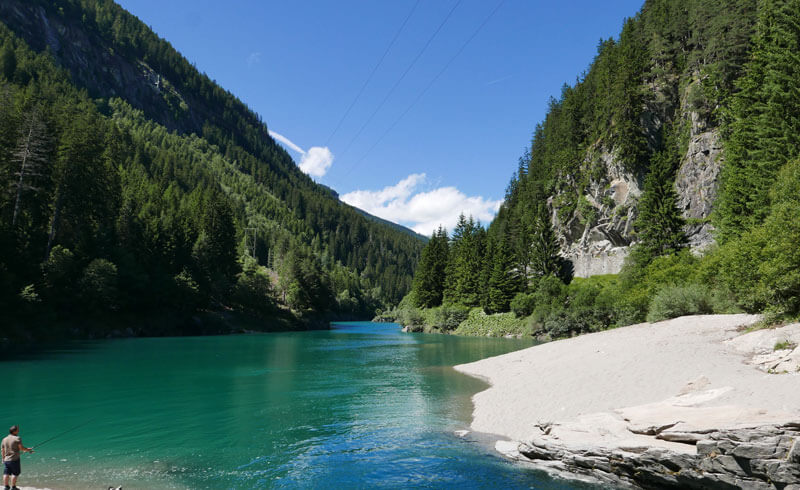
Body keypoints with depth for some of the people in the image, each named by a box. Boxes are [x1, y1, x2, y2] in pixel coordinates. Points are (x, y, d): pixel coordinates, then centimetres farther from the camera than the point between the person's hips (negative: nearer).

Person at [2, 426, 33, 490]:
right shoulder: (17, 438, -10)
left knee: (6, 474, 9)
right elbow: (21, 448, -13)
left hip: (6, 460, 6)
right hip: (14, 459, -6)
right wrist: (28, 449, 3)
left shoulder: (4, 439, 10)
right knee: (15, 473, 1)